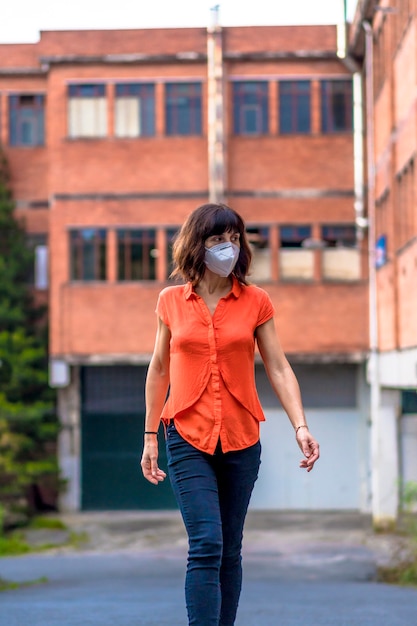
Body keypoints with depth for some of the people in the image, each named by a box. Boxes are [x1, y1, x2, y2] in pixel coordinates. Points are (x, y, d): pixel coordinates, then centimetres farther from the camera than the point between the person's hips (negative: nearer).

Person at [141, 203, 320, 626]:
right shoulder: (171, 301, 4)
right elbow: (159, 370, 12)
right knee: (206, 545, -14)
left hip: (241, 439, 2)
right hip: (188, 436, -1)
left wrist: (300, 426, -12)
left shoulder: (256, 302, 3)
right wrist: (150, 437, 13)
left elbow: (278, 369, 1)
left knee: (230, 550, 8)